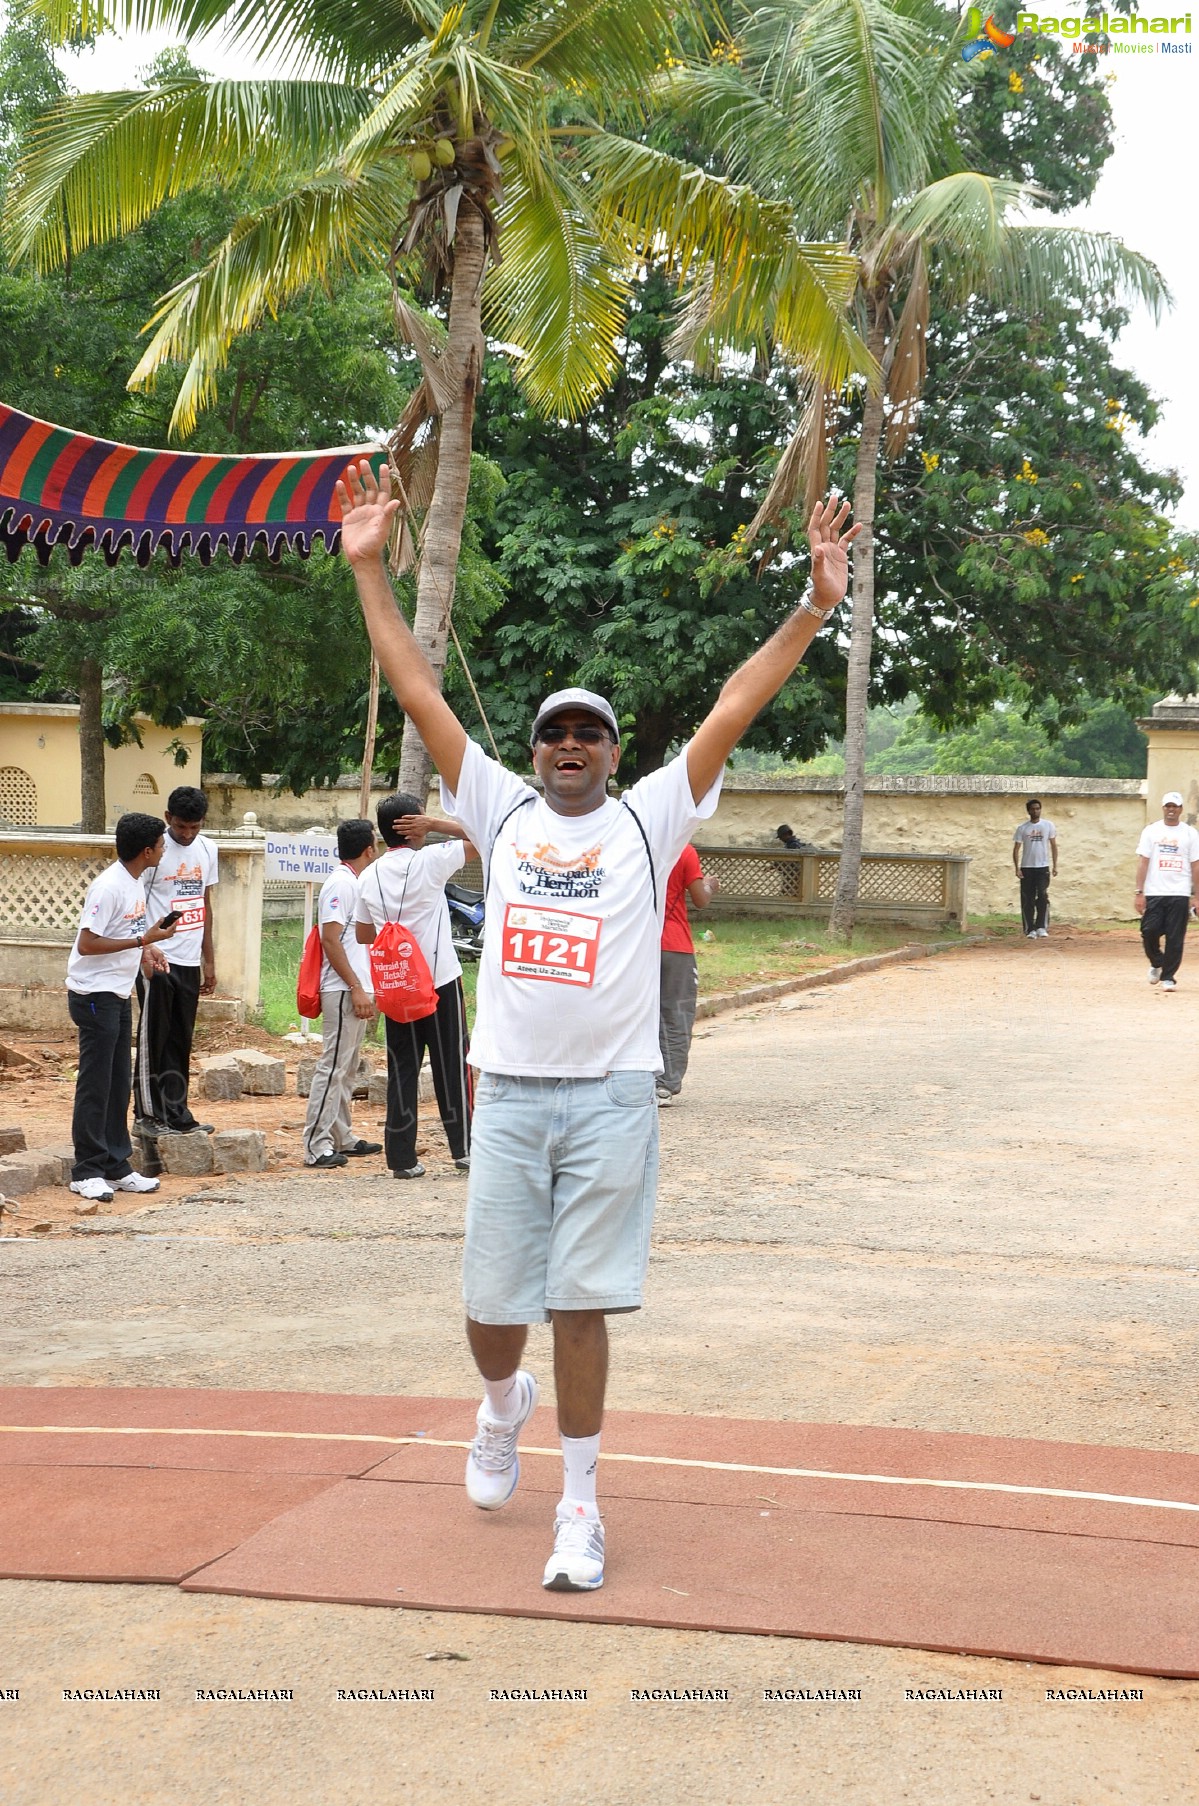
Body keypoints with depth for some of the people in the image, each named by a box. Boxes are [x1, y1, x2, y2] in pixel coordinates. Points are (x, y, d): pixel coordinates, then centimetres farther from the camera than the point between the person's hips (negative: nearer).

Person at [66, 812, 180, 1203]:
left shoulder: (135, 882, 10)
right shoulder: (109, 887, -19)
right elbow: (87, 944, -22)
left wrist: (145, 949, 2)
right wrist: (143, 940, -21)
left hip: (119, 995, 9)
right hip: (94, 994, -9)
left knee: (118, 1085, 13)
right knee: (95, 1086, -4)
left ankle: (116, 1167, 20)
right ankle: (86, 1172, 3)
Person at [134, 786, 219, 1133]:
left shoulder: (207, 849, 10)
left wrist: (209, 960, 16)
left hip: (190, 962, 6)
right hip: (157, 962, -6)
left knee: (181, 1042, 10)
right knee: (153, 1039, -1)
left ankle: (177, 1114, 16)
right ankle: (148, 1113, 6)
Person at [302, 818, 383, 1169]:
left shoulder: (354, 883, 17)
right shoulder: (340, 883, -13)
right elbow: (330, 939, -20)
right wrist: (356, 988, -21)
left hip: (356, 989, 10)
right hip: (344, 991, -10)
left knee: (347, 1069, 14)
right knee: (333, 1067, -9)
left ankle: (342, 1139, 21)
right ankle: (316, 1146, -7)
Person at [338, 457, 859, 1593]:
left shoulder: (648, 819, 5)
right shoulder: (500, 810, 9)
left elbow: (732, 710, -3)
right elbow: (420, 695, 6)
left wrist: (814, 607, -10)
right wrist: (368, 569, 2)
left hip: (611, 1098, -2)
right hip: (509, 1092, 2)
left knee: (581, 1306, 0)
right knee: (491, 1306, 8)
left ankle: (579, 1505, 13)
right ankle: (502, 1406, 42)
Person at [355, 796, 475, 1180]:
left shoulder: (370, 877, 5)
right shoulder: (430, 861, -11)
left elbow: (364, 935, 11)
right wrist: (435, 824, -6)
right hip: (440, 980, -4)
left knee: (402, 1070, 6)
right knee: (452, 1065, 5)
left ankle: (402, 1158, 5)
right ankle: (463, 1148, 10)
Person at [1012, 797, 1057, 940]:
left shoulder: (1048, 826, 3)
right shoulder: (1022, 828, 2)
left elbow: (1053, 845, 8)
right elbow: (1016, 849, 4)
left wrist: (1055, 865, 1)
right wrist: (1017, 868, -6)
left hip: (1043, 867, -1)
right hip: (1026, 868, 1)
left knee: (1043, 897, -11)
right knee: (1027, 900, 2)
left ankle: (1041, 928, -8)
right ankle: (1030, 930, 6)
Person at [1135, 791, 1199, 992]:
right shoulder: (1151, 831, 6)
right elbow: (1143, 862, 2)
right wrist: (1139, 893, -6)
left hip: (1180, 894, 0)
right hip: (1153, 893, 0)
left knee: (1175, 938, -2)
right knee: (1149, 931, -4)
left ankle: (1168, 977, 7)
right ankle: (1156, 964, 24)